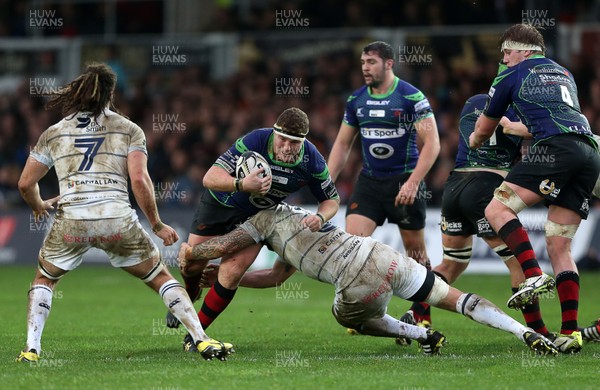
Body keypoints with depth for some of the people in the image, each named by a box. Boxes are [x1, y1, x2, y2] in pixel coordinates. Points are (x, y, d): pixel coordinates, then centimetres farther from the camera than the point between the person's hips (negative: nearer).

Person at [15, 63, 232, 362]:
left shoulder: (53, 134, 16)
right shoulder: (129, 130, 11)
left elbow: (25, 183, 18)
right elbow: (139, 180, -1)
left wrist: (38, 207, 39)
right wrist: (157, 225, 8)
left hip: (71, 222, 1)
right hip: (117, 220, -1)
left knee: (44, 279, 26)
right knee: (160, 277, 17)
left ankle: (31, 349, 10)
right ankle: (201, 340, 6)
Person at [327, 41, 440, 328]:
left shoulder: (412, 97, -11)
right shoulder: (356, 100, 5)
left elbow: (432, 143, -14)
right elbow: (342, 144, 14)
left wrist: (412, 182, -23)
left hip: (404, 181, -4)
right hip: (369, 182, 4)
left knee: (415, 251, 5)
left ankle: (422, 316, 22)